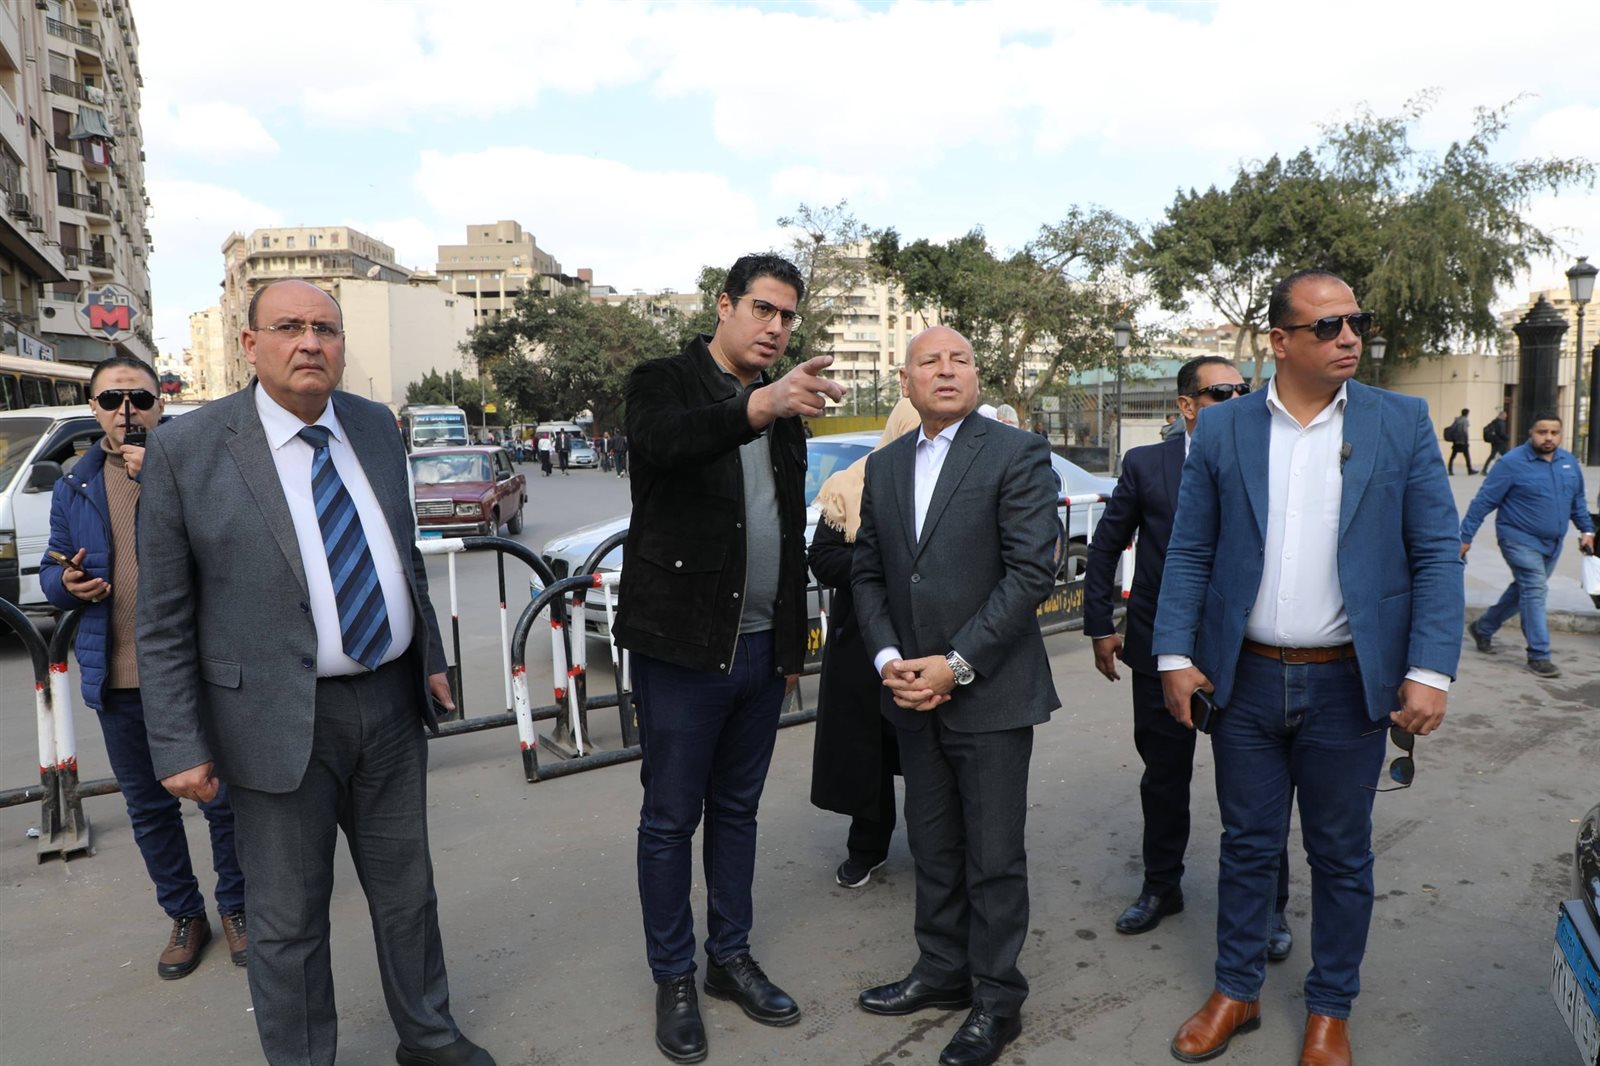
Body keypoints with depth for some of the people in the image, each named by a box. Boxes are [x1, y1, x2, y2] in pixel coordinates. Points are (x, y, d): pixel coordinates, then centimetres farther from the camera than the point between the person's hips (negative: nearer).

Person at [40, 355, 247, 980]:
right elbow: (52, 570, 17)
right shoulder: (74, 487, 8)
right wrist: (65, 585, -7)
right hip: (118, 679, 4)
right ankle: (184, 917, 32)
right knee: (148, 808, 15)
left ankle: (236, 906, 27)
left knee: (223, 798, 7)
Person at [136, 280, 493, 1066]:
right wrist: (180, 745, -9)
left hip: (391, 702, 5)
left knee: (406, 889, 20)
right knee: (288, 919, 12)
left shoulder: (375, 426, 4)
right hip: (277, 722, -4)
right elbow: (162, 619, -8)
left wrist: (431, 657, 13)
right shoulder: (185, 449, -10)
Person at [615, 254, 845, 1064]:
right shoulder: (664, 383, -6)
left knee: (737, 810, 17)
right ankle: (673, 979, 23)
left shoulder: (785, 411, 12)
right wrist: (761, 405, -48)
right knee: (670, 818, 6)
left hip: (761, 650, 6)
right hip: (681, 647, -5)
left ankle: (731, 958, 32)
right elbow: (660, 439, -32)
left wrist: (793, 642, 16)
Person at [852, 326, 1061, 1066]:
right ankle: (942, 971, 35)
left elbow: (1031, 571, -14)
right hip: (913, 695, 5)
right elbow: (867, 573, 11)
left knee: (994, 856, 6)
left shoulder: (1016, 455, -7)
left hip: (990, 693, -5)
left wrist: (957, 665, -17)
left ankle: (996, 1000, 23)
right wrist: (888, 659, -5)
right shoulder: (884, 467, 10)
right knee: (932, 848, 17)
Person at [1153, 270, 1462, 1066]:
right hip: (1245, 679, 1)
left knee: (1341, 855, 13)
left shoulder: (1402, 424, -2)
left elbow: (1437, 554, -3)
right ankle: (1236, 992, 33)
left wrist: (1430, 672, -11)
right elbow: (1189, 554, 1)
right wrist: (1174, 656, -6)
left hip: (1350, 684, 0)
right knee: (1247, 846, 14)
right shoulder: (1222, 430, 0)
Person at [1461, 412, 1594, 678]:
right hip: (1520, 539, -7)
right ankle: (1539, 655, -7)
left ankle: (1483, 628, 32)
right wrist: (1466, 536, -14)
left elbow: (1578, 501, 21)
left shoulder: (1569, 462, 7)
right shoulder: (1513, 463, -13)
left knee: (1524, 589, 15)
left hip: (1552, 543, 7)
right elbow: (1483, 502, -13)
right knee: (1535, 590, -12)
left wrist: (1587, 529, 14)